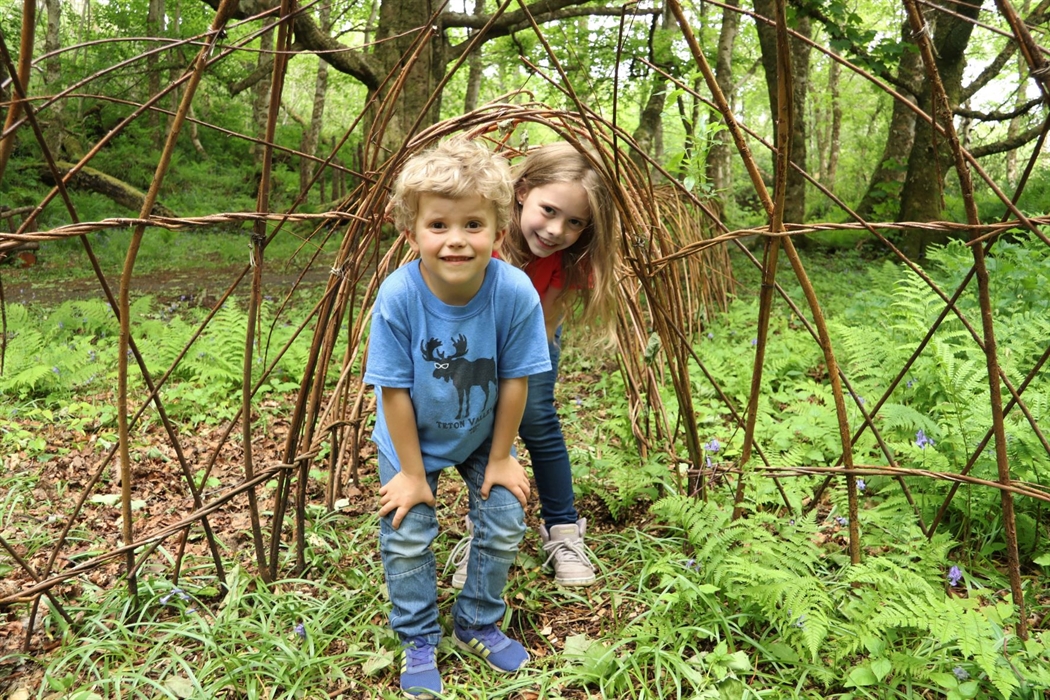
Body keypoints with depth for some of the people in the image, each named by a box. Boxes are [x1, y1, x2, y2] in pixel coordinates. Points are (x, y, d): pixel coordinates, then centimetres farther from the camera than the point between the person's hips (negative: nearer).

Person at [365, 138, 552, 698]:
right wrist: (412, 472, -14)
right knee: (407, 535, -1)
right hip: (413, 437, -1)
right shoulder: (398, 296, -33)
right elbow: (395, 391, -23)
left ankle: (478, 626, 30)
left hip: (482, 433, 2)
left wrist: (500, 458, -8)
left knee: (504, 524, 3)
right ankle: (418, 641, 25)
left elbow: (514, 380, -18)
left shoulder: (516, 293, -31)